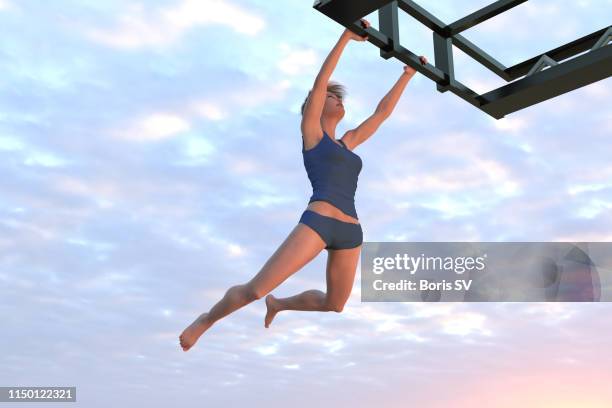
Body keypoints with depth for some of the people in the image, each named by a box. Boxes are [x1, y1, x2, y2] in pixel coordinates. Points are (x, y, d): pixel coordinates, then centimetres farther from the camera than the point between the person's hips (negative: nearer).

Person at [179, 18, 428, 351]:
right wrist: (346, 37, -2)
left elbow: (383, 111, 29)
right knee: (254, 290, -14)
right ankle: (206, 319, 14)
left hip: (350, 232, 7)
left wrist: (408, 75, 29)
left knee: (334, 305, 17)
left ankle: (278, 304, 42)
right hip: (317, 221, -7)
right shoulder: (310, 130, 11)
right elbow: (320, 82, 0)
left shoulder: (349, 142, 25)